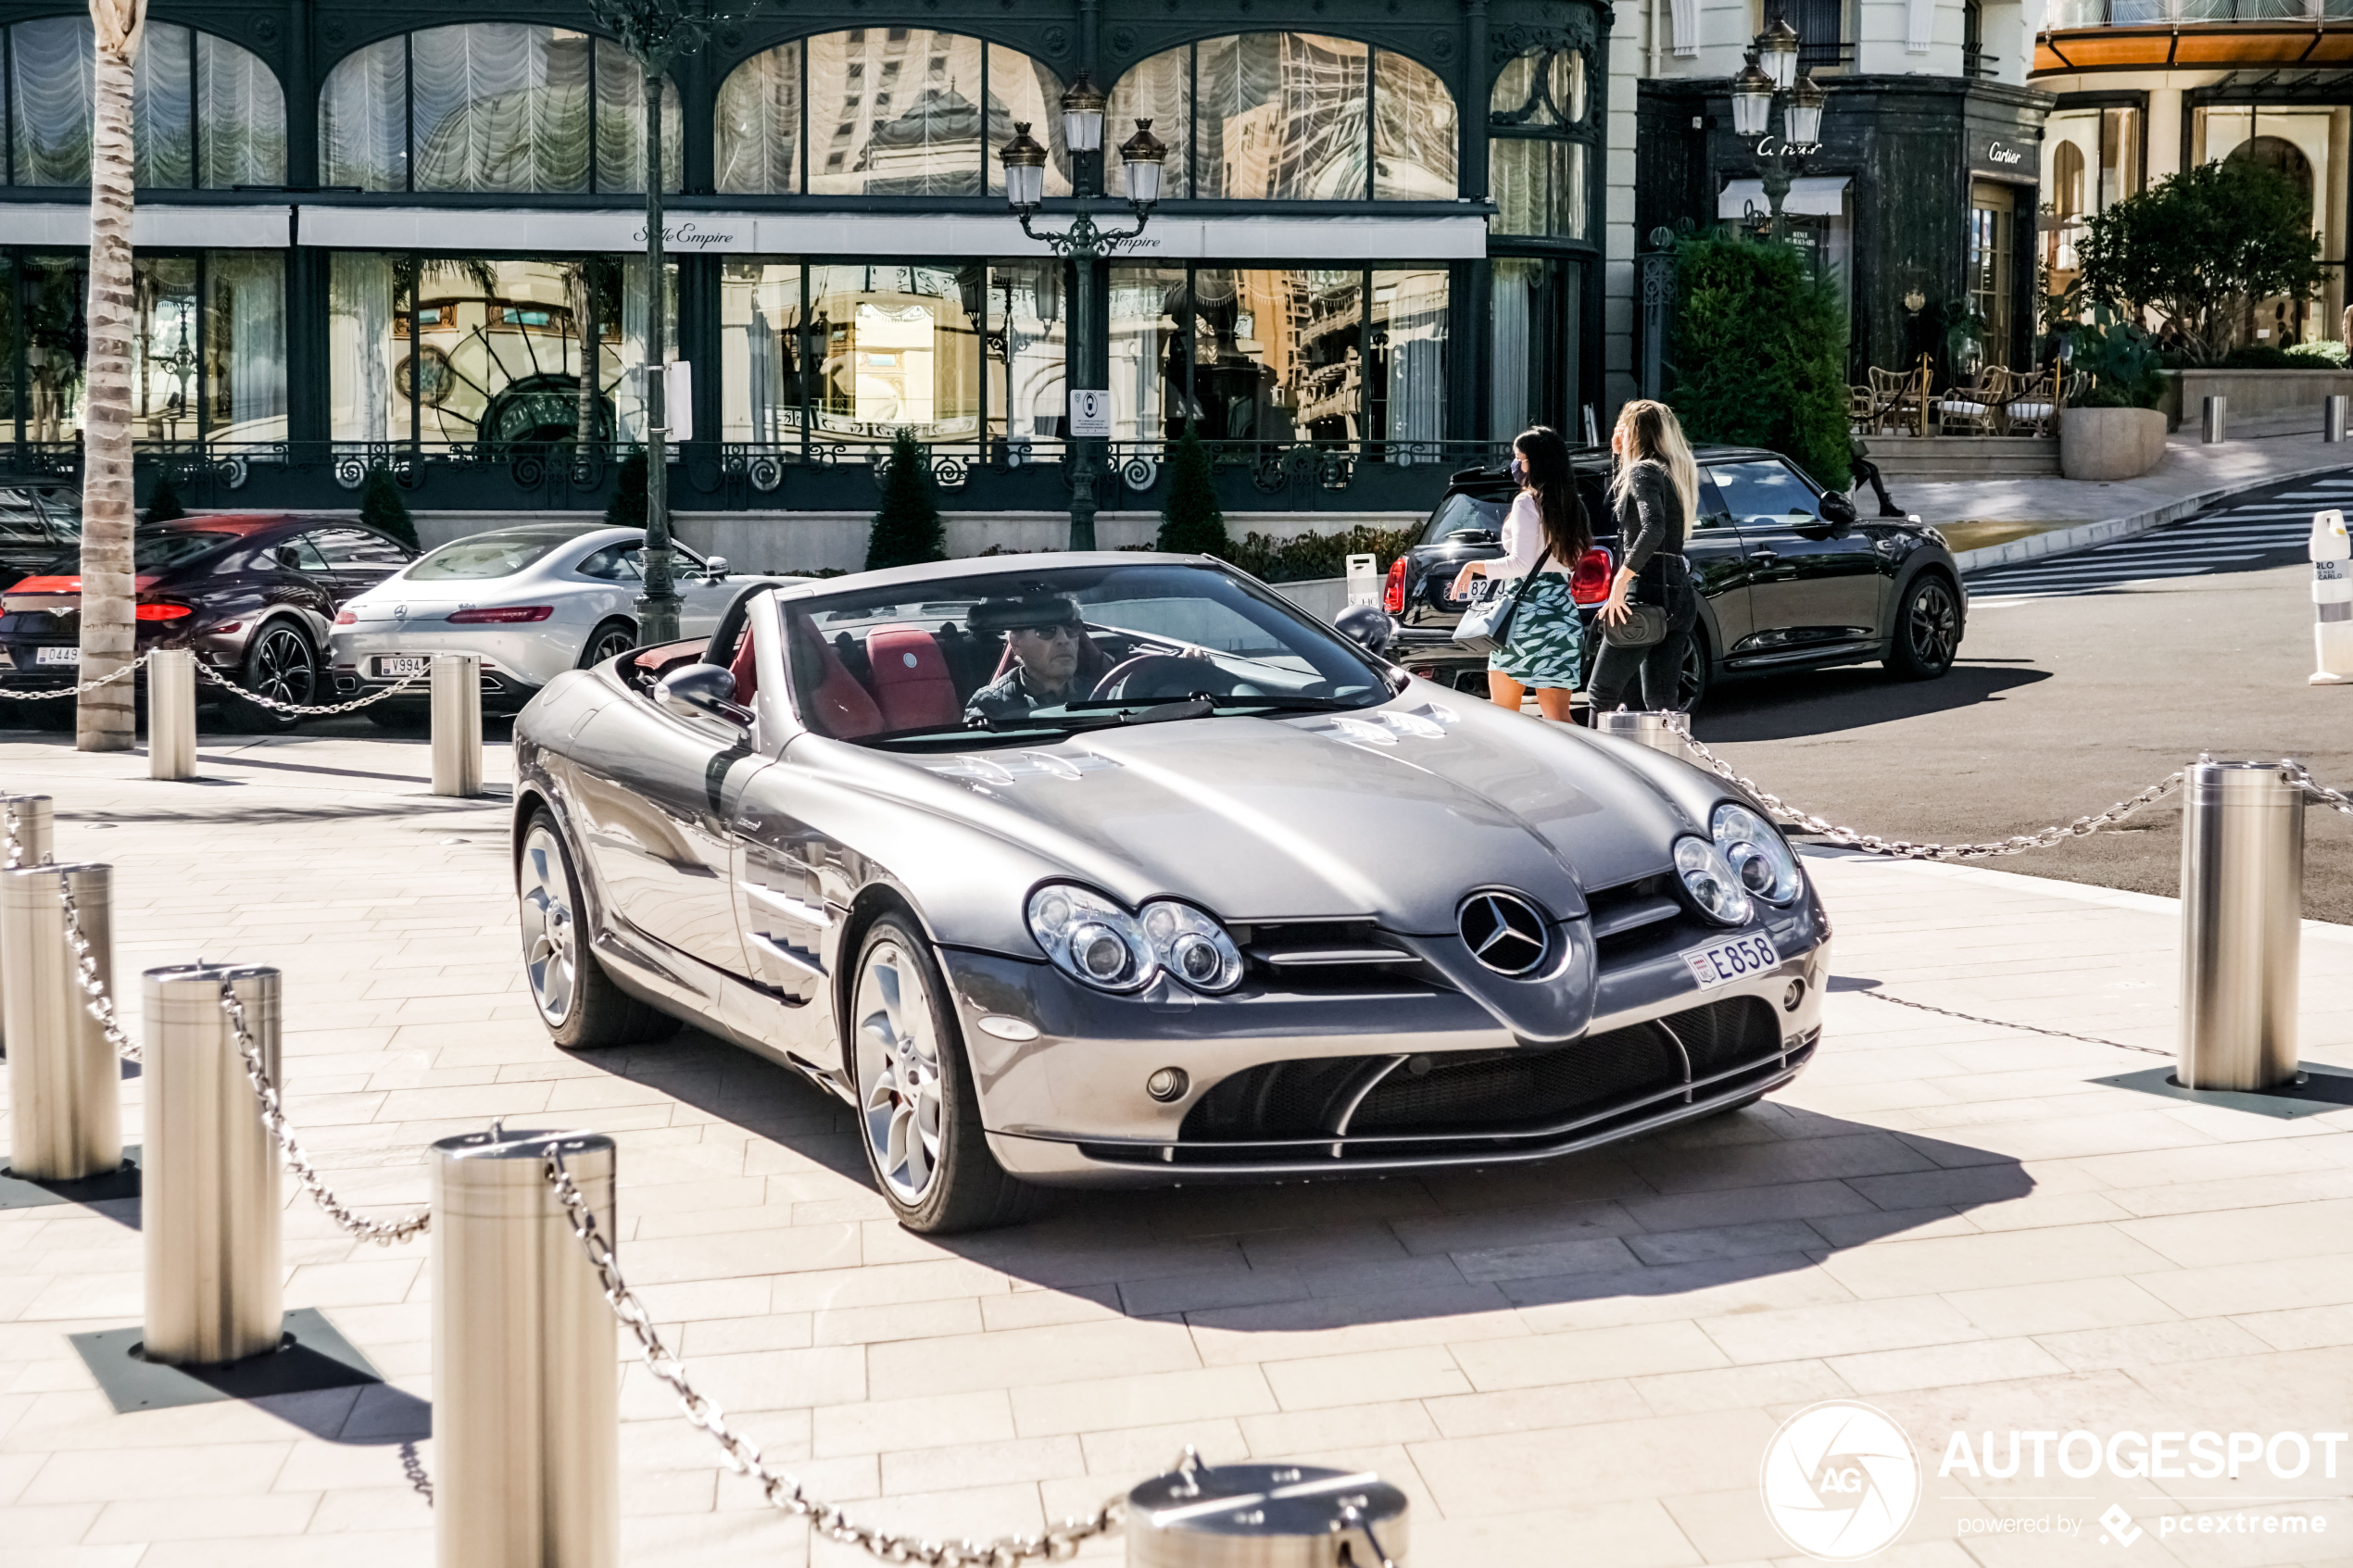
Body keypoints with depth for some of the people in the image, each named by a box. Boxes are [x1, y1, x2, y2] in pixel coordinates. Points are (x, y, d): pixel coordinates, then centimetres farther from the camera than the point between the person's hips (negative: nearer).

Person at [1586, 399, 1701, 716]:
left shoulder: (1643, 470, -8)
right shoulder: (1675, 472, 19)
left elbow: (1653, 528, -25)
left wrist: (1620, 581, -24)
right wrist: (1621, 458, 20)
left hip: (1648, 591, -9)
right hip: (1681, 592, 9)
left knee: (1602, 697, -4)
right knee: (1661, 701, 9)